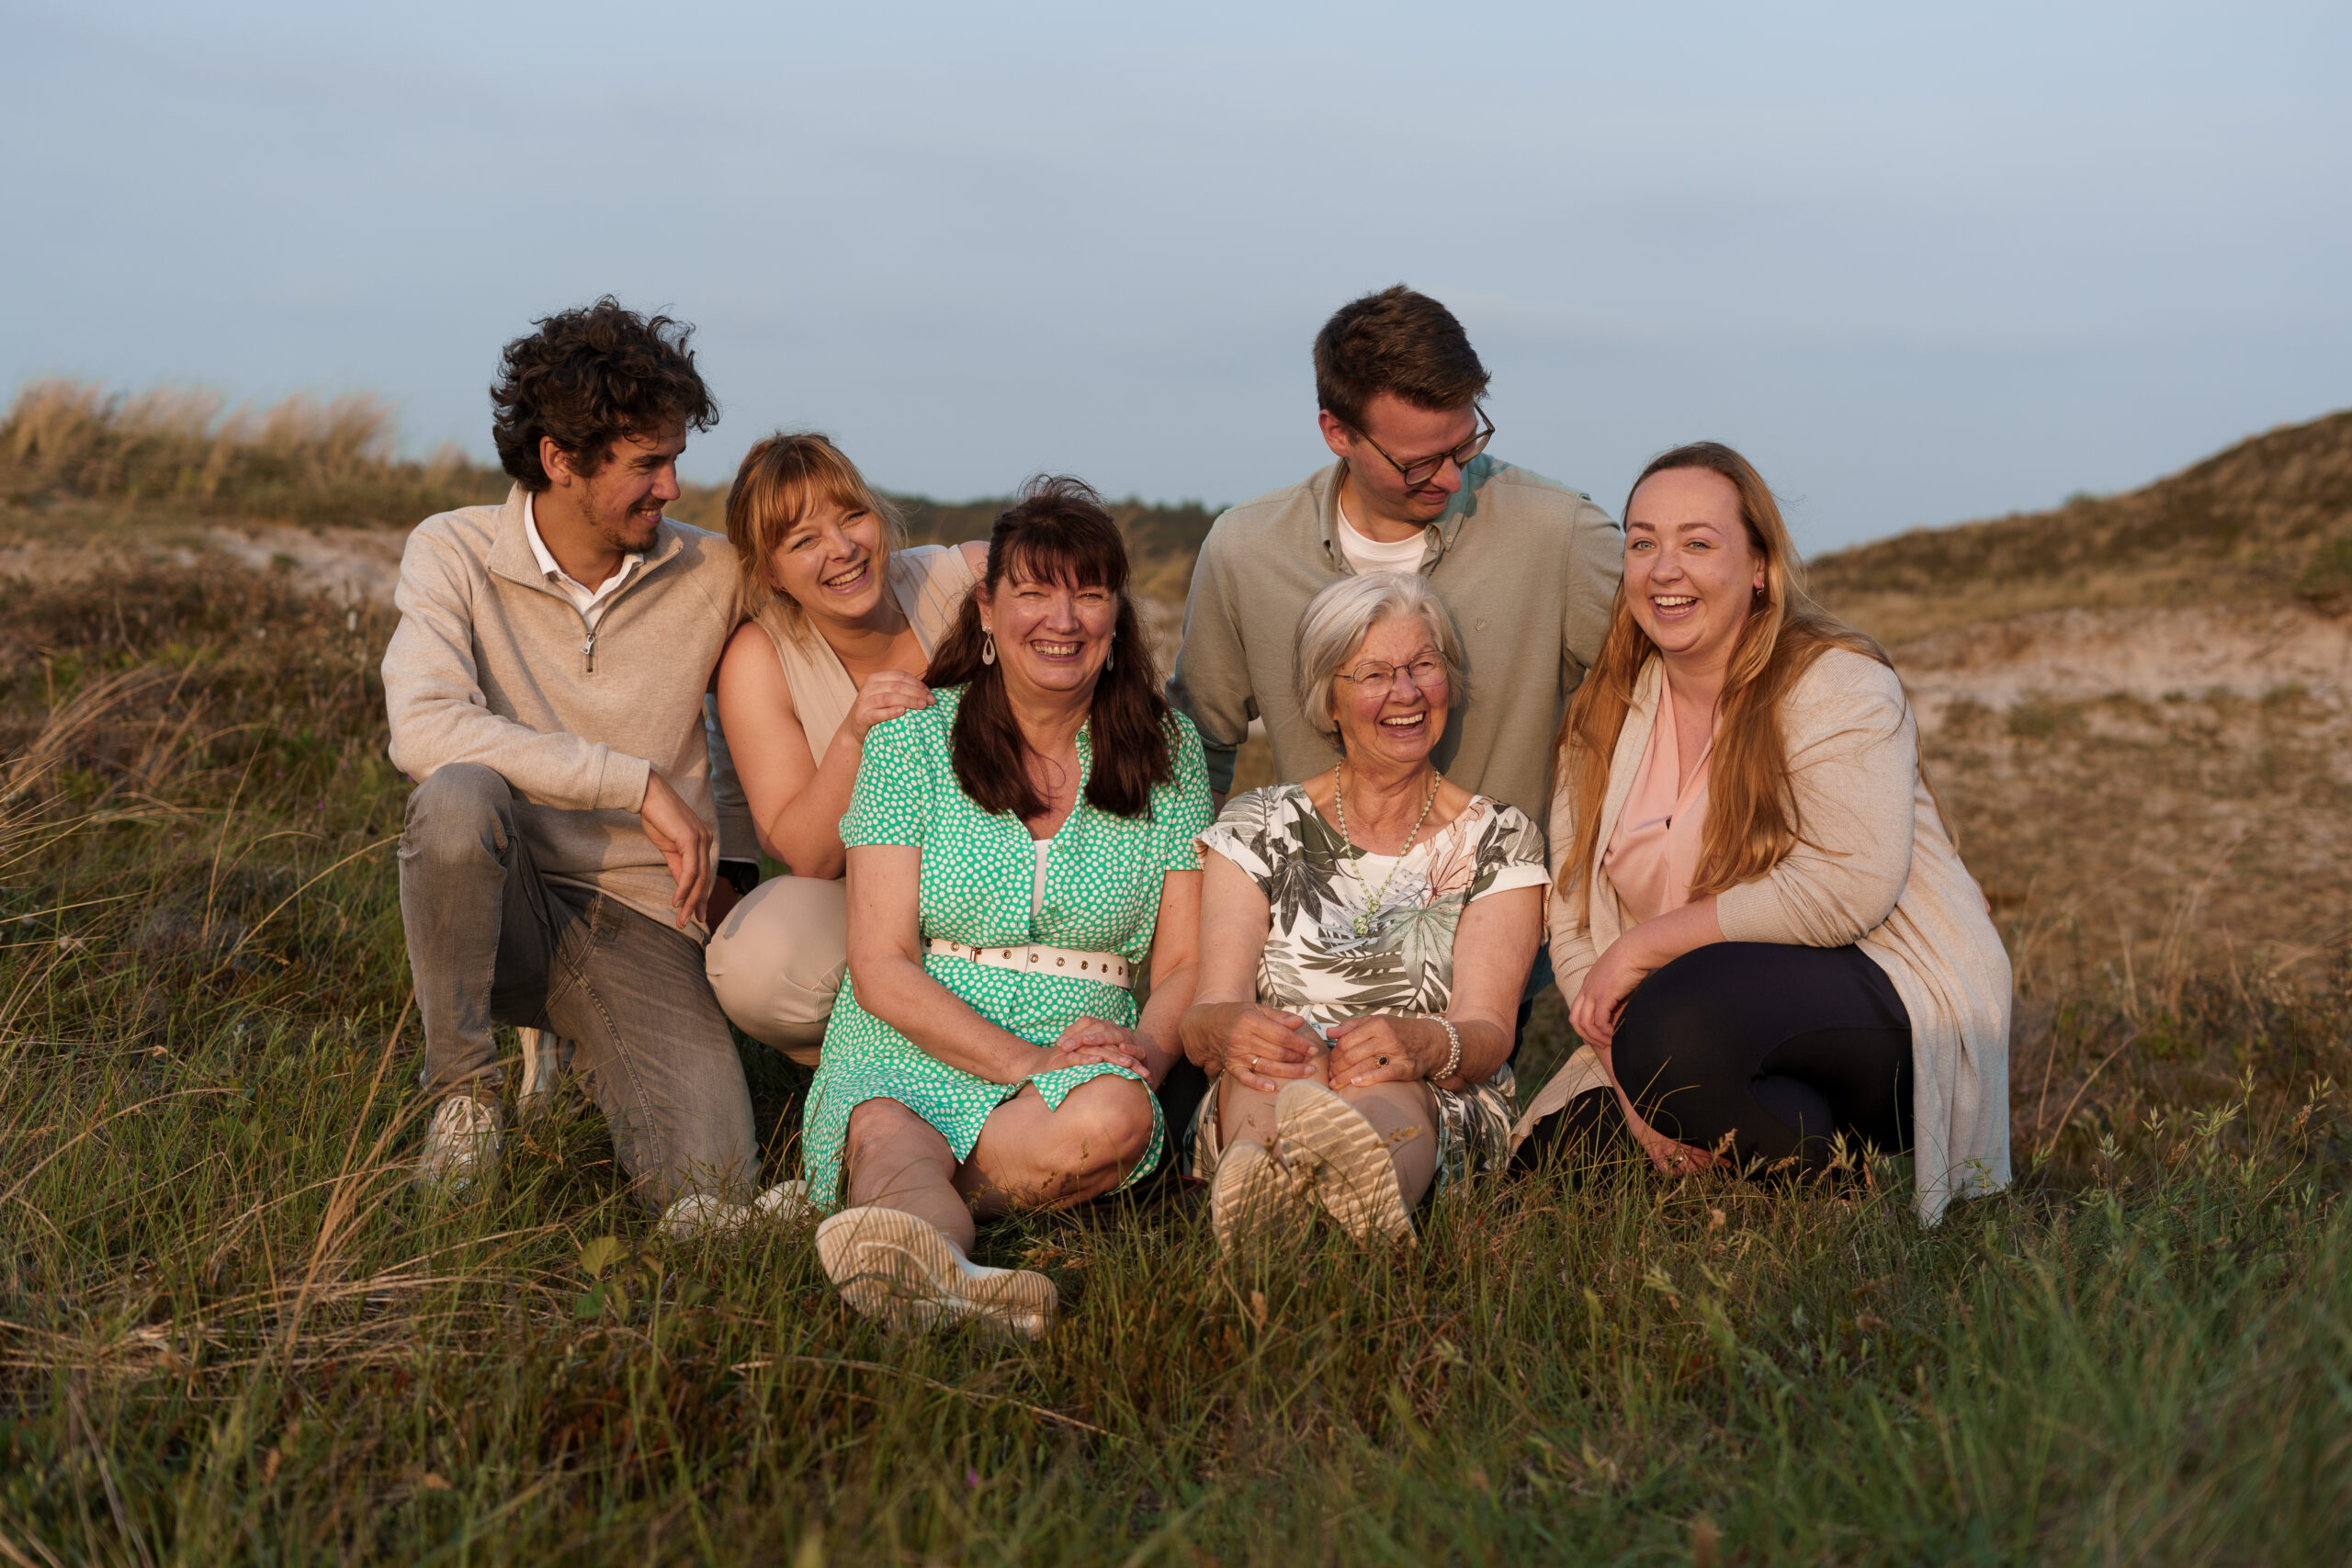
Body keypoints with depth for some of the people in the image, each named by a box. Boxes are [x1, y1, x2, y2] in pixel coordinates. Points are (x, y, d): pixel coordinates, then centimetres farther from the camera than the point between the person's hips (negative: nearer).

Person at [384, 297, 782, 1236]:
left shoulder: (710, 579, 1)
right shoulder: (454, 553, -6)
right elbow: (423, 730, -25)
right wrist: (640, 785, -25)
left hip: (640, 923, 1)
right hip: (502, 902, -1)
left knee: (708, 1199, -21)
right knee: (460, 795, -37)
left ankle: (588, 1055, 14)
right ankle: (463, 1089, -12)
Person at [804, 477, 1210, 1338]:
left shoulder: (1165, 753, 10)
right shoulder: (912, 741, 3)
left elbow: (1186, 961, 8)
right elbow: (881, 967, -4)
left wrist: (1146, 1049, -16)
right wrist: (1029, 1060, -18)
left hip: (1084, 1062, 2)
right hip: (906, 1059, -2)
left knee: (1113, 1115, -35)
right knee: (888, 1133, -38)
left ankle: (884, 1209, -31)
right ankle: (945, 1269, -69)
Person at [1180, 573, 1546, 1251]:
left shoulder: (1499, 840, 11)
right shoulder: (1259, 827, 12)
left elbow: (1488, 1032, -4)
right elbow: (1207, 1013, -2)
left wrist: (1422, 1043, -30)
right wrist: (1227, 1029, -29)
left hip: (1439, 1109, -1)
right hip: (1260, 1101, 1)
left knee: (1388, 1092, -38)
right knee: (1276, 1047, -37)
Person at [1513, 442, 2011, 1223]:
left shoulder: (1837, 684, -9)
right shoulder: (1603, 719, 9)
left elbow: (1845, 888, -22)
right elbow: (1576, 919, 2)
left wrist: (1644, 945, -18)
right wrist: (1633, 1079, -15)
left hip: (1892, 997, -7)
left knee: (1684, 1018, -35)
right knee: (1552, 1156, -9)